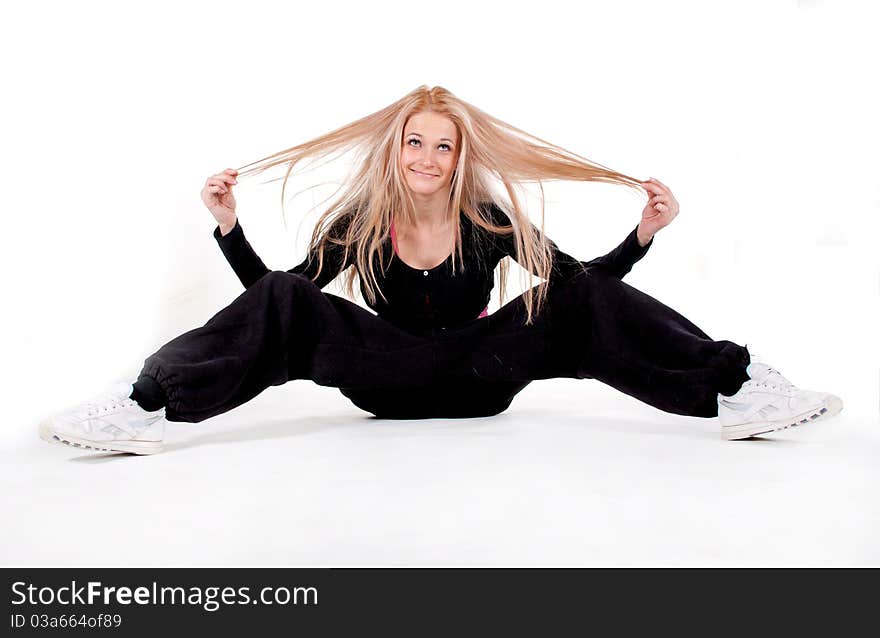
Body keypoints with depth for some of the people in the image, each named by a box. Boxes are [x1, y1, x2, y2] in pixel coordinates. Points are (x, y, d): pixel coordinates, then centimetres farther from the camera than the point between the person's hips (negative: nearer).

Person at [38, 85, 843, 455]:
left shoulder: (492, 219, -2)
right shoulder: (358, 222, -1)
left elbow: (580, 282, 0)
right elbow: (279, 301, -1)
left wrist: (645, 233, -12)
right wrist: (229, 226, -11)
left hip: (481, 376, 0)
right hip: (392, 383, 0)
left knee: (579, 296, -22)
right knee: (281, 302, -23)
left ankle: (739, 392, -27)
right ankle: (147, 407, -33)